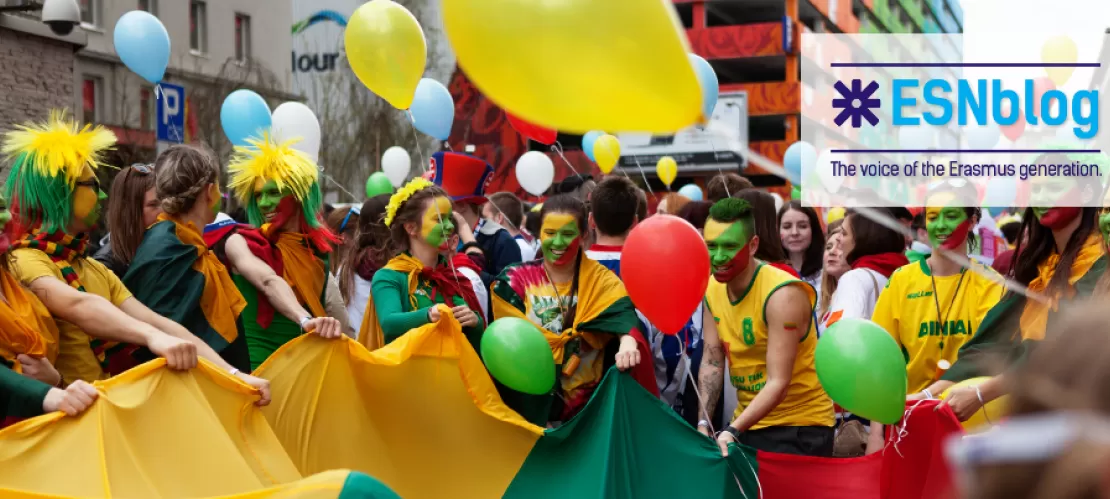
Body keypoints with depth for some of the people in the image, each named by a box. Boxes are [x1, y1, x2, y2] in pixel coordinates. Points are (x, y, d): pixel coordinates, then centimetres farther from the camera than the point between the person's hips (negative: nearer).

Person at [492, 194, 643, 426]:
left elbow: (622, 313, -18)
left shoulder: (601, 280, 2)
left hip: (585, 404, 0)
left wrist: (628, 342, -40)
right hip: (529, 402, 0)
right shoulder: (515, 280, 2)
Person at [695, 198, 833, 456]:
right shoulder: (713, 289, -1)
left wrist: (733, 431, -36)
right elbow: (712, 361, 1)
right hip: (748, 421, 6)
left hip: (800, 429, -6)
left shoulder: (783, 295, -23)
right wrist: (703, 424, -11)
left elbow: (778, 384, -27)